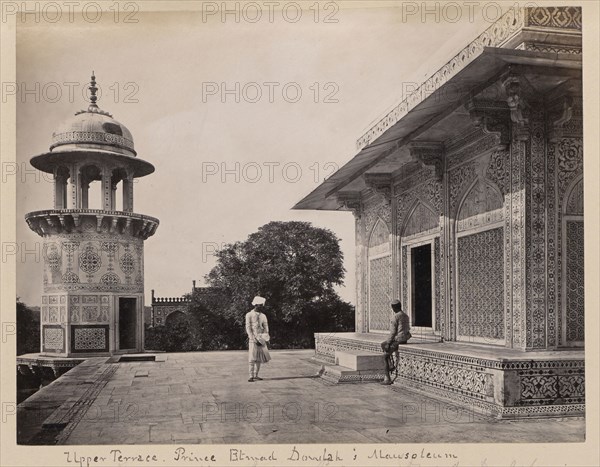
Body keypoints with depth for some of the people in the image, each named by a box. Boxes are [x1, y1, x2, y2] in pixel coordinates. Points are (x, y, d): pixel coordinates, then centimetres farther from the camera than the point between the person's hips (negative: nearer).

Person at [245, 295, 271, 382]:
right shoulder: (249, 315, 0)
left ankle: (256, 375, 12)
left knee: (259, 358, 5)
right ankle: (251, 376, -8)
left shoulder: (263, 316, 14)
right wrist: (253, 338, -14)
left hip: (261, 339, 5)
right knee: (252, 358, -9)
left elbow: (266, 328, 11)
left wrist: (266, 338, -5)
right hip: (253, 338, -5)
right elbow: (248, 328, -6)